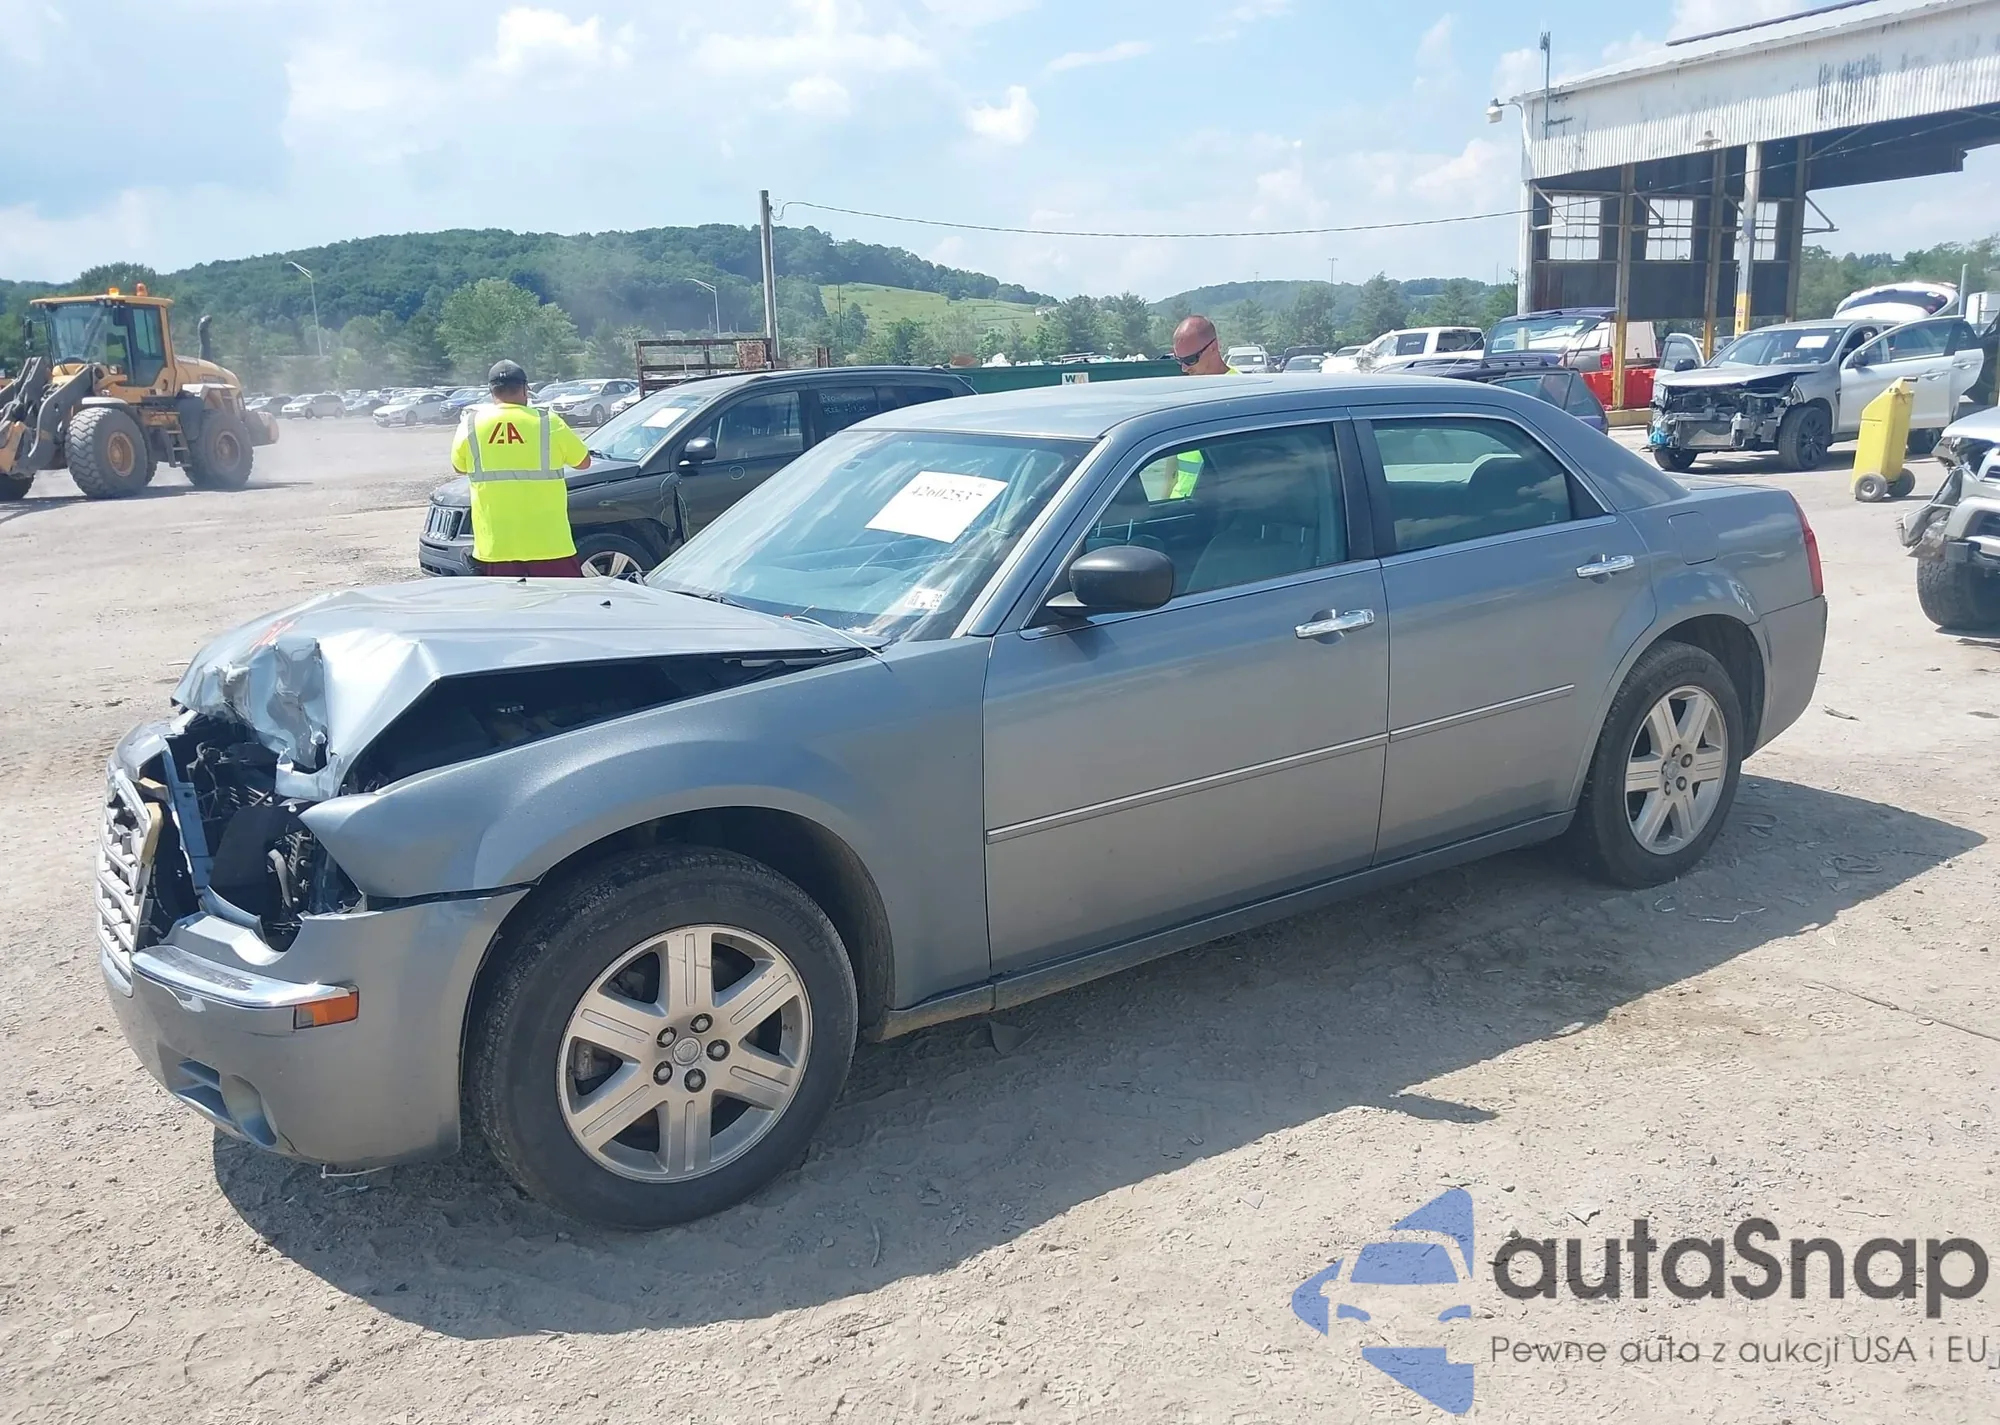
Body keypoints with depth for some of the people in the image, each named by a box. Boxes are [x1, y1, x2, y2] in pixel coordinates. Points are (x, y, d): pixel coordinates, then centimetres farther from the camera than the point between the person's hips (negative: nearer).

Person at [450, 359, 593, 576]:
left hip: (494, 547, 2)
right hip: (548, 543, -2)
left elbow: (459, 467, 18)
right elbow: (583, 461, 9)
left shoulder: (471, 425, 1)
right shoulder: (548, 423, -4)